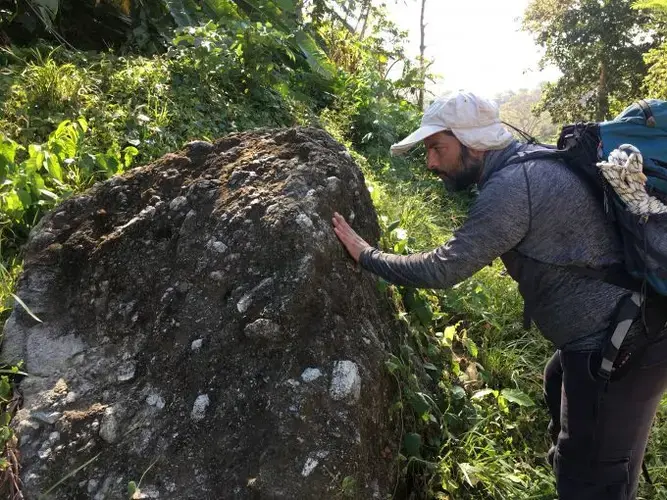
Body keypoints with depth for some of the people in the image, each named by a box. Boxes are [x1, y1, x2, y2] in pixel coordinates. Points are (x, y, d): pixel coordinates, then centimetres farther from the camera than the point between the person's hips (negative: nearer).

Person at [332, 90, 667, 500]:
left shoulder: (512, 184, -23)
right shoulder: (528, 162, 8)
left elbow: (444, 269, -22)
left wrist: (366, 254, -11)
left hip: (618, 346, -10)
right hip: (611, 331, 10)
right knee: (559, 388, 32)